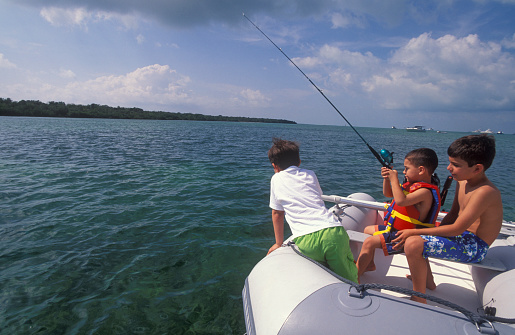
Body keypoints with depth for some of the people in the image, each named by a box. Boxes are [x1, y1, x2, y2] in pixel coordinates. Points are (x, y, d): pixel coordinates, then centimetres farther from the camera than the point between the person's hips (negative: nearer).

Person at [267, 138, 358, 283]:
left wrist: (279, 243, 34)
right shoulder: (310, 175, 22)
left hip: (305, 241, -2)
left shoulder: (276, 179, 15)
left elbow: (277, 213, 22)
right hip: (334, 232, 2)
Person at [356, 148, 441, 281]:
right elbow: (388, 194, 19)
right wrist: (387, 178, 1)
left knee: (369, 242, -23)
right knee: (368, 230, 20)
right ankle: (369, 264, 32)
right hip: (393, 228, 11)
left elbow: (401, 201, -38)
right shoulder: (413, 185, 10)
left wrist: (394, 179, -27)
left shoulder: (426, 191, -21)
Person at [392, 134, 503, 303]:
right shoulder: (462, 181, 3)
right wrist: (435, 232, 2)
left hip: (473, 247, -10)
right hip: (462, 236, 10)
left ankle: (419, 300, -9)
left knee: (413, 244, -29)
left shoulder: (485, 192, -26)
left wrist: (414, 232, -26)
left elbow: (456, 229, -28)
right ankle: (427, 280, 29)